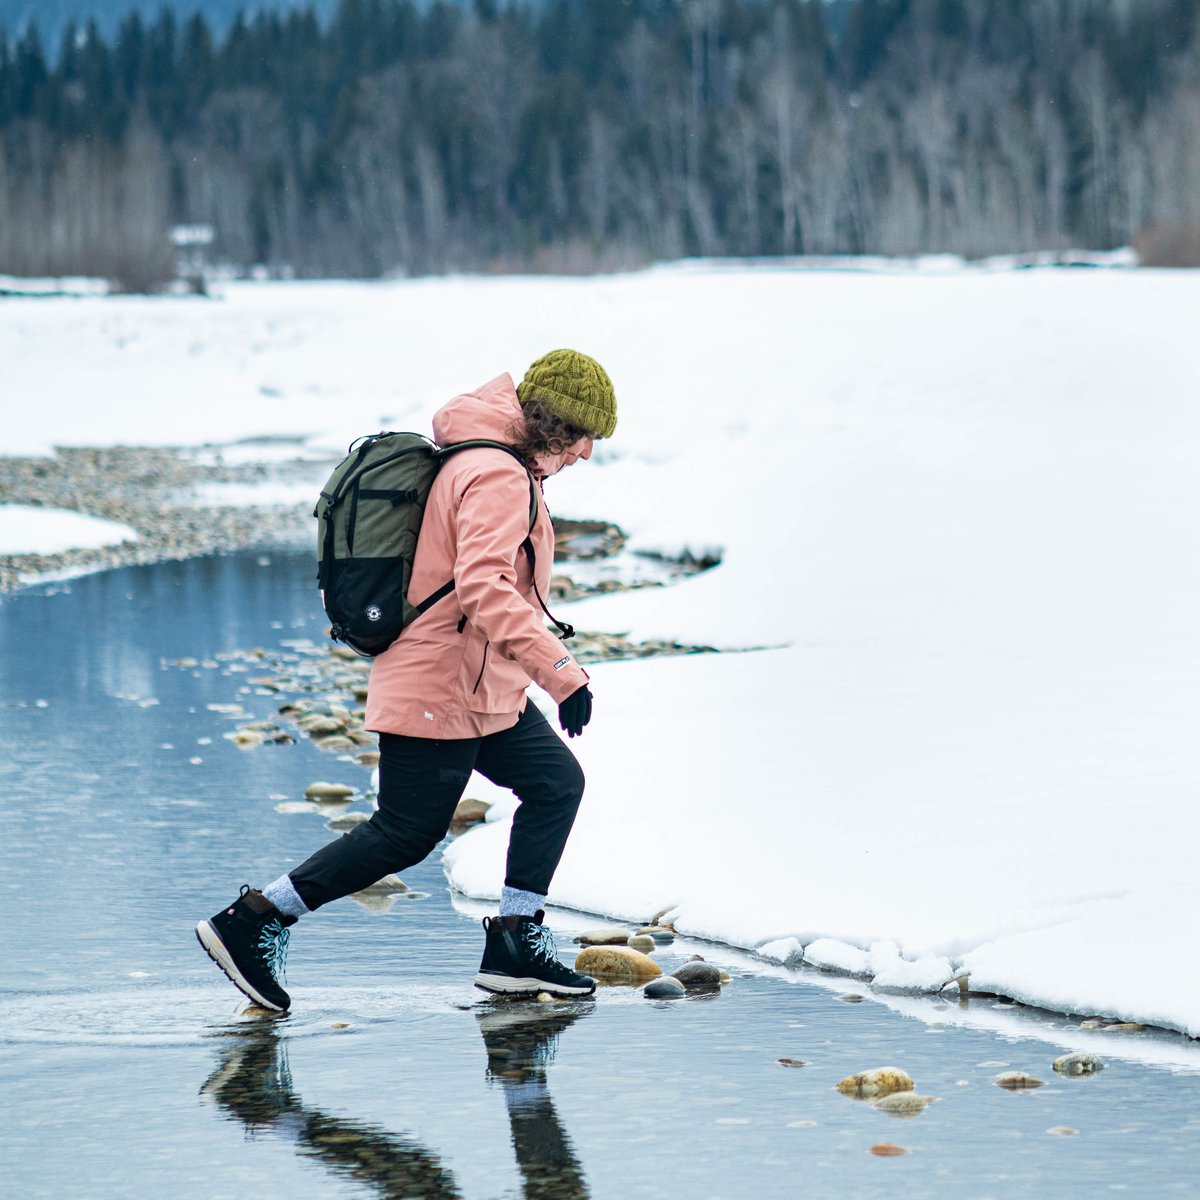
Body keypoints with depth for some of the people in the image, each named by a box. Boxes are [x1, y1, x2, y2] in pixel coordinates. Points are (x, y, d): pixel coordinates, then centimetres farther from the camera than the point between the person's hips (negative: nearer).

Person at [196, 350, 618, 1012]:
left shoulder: (478, 462, 14)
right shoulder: (497, 476, -19)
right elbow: (485, 590, -32)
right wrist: (561, 671, -37)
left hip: (483, 693, 11)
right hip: (442, 691, -11)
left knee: (556, 782, 9)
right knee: (405, 833, -5)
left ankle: (515, 945, 10)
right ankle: (249, 922, 0)